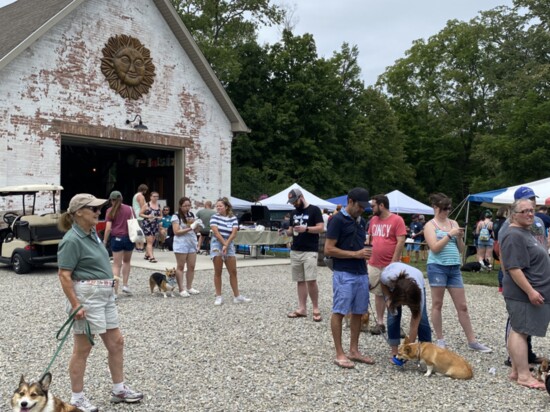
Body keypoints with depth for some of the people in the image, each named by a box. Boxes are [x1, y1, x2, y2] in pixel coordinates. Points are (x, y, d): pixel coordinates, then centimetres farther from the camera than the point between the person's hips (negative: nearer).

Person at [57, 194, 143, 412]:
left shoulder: (92, 233, 10)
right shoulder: (72, 240, -17)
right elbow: (64, 275, -19)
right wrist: (75, 305, -23)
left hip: (105, 295, 9)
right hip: (86, 296, -9)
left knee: (116, 343, 14)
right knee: (83, 348, 3)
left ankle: (119, 389, 27)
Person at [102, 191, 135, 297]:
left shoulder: (110, 211, -3)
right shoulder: (129, 209, 1)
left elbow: (108, 228, -8)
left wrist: (105, 241, 0)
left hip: (116, 238, -1)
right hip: (128, 237, 2)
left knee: (117, 265, 2)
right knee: (127, 261, 23)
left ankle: (115, 291, -3)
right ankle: (125, 285, 18)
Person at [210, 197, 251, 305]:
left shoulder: (233, 218, 3)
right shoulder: (214, 217, 0)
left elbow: (233, 233, -7)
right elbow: (216, 232, -10)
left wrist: (226, 245, -17)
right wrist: (223, 244, -15)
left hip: (229, 246, 2)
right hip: (217, 245, -2)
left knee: (233, 272, 3)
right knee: (218, 272, 1)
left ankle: (237, 296, 9)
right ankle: (219, 297, 6)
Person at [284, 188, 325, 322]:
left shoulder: (314, 210, -3)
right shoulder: (293, 213, 16)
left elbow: (321, 228, -9)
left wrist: (306, 229, -22)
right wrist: (286, 231, -3)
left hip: (310, 251, -6)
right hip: (295, 251, 6)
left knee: (311, 280, -11)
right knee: (300, 280, 7)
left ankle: (316, 309, 0)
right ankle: (302, 309, 11)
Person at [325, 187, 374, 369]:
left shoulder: (361, 221, 14)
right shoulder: (337, 220, -10)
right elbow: (328, 250, -14)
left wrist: (365, 254, 9)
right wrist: (355, 254, -16)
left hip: (361, 274, 8)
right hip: (344, 274, -8)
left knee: (358, 312, 11)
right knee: (339, 312, -2)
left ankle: (354, 351, 21)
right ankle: (339, 354, 5)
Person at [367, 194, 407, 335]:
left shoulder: (397, 220, -9)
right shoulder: (373, 220, 10)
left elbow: (401, 242, -13)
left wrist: (393, 262, -16)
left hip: (390, 265, -6)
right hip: (374, 264, 6)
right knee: (378, 294, 10)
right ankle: (380, 323, 17)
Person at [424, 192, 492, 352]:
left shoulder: (453, 223, 12)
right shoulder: (430, 225, -2)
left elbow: (461, 249, 13)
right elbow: (435, 248, -14)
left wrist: (460, 237, -5)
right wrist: (450, 234, -16)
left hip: (454, 268, 5)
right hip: (437, 267, -4)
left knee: (462, 306, 7)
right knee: (437, 304, 4)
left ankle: (472, 341, 12)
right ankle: (440, 340, 14)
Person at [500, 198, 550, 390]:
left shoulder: (525, 233, 17)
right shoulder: (514, 236, -17)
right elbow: (514, 268, -22)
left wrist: (533, 291, 25)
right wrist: (530, 291, -23)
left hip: (531, 292, 10)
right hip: (523, 294, -10)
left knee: (518, 331, 10)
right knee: (520, 331, -7)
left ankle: (516, 371, 15)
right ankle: (524, 376, -4)